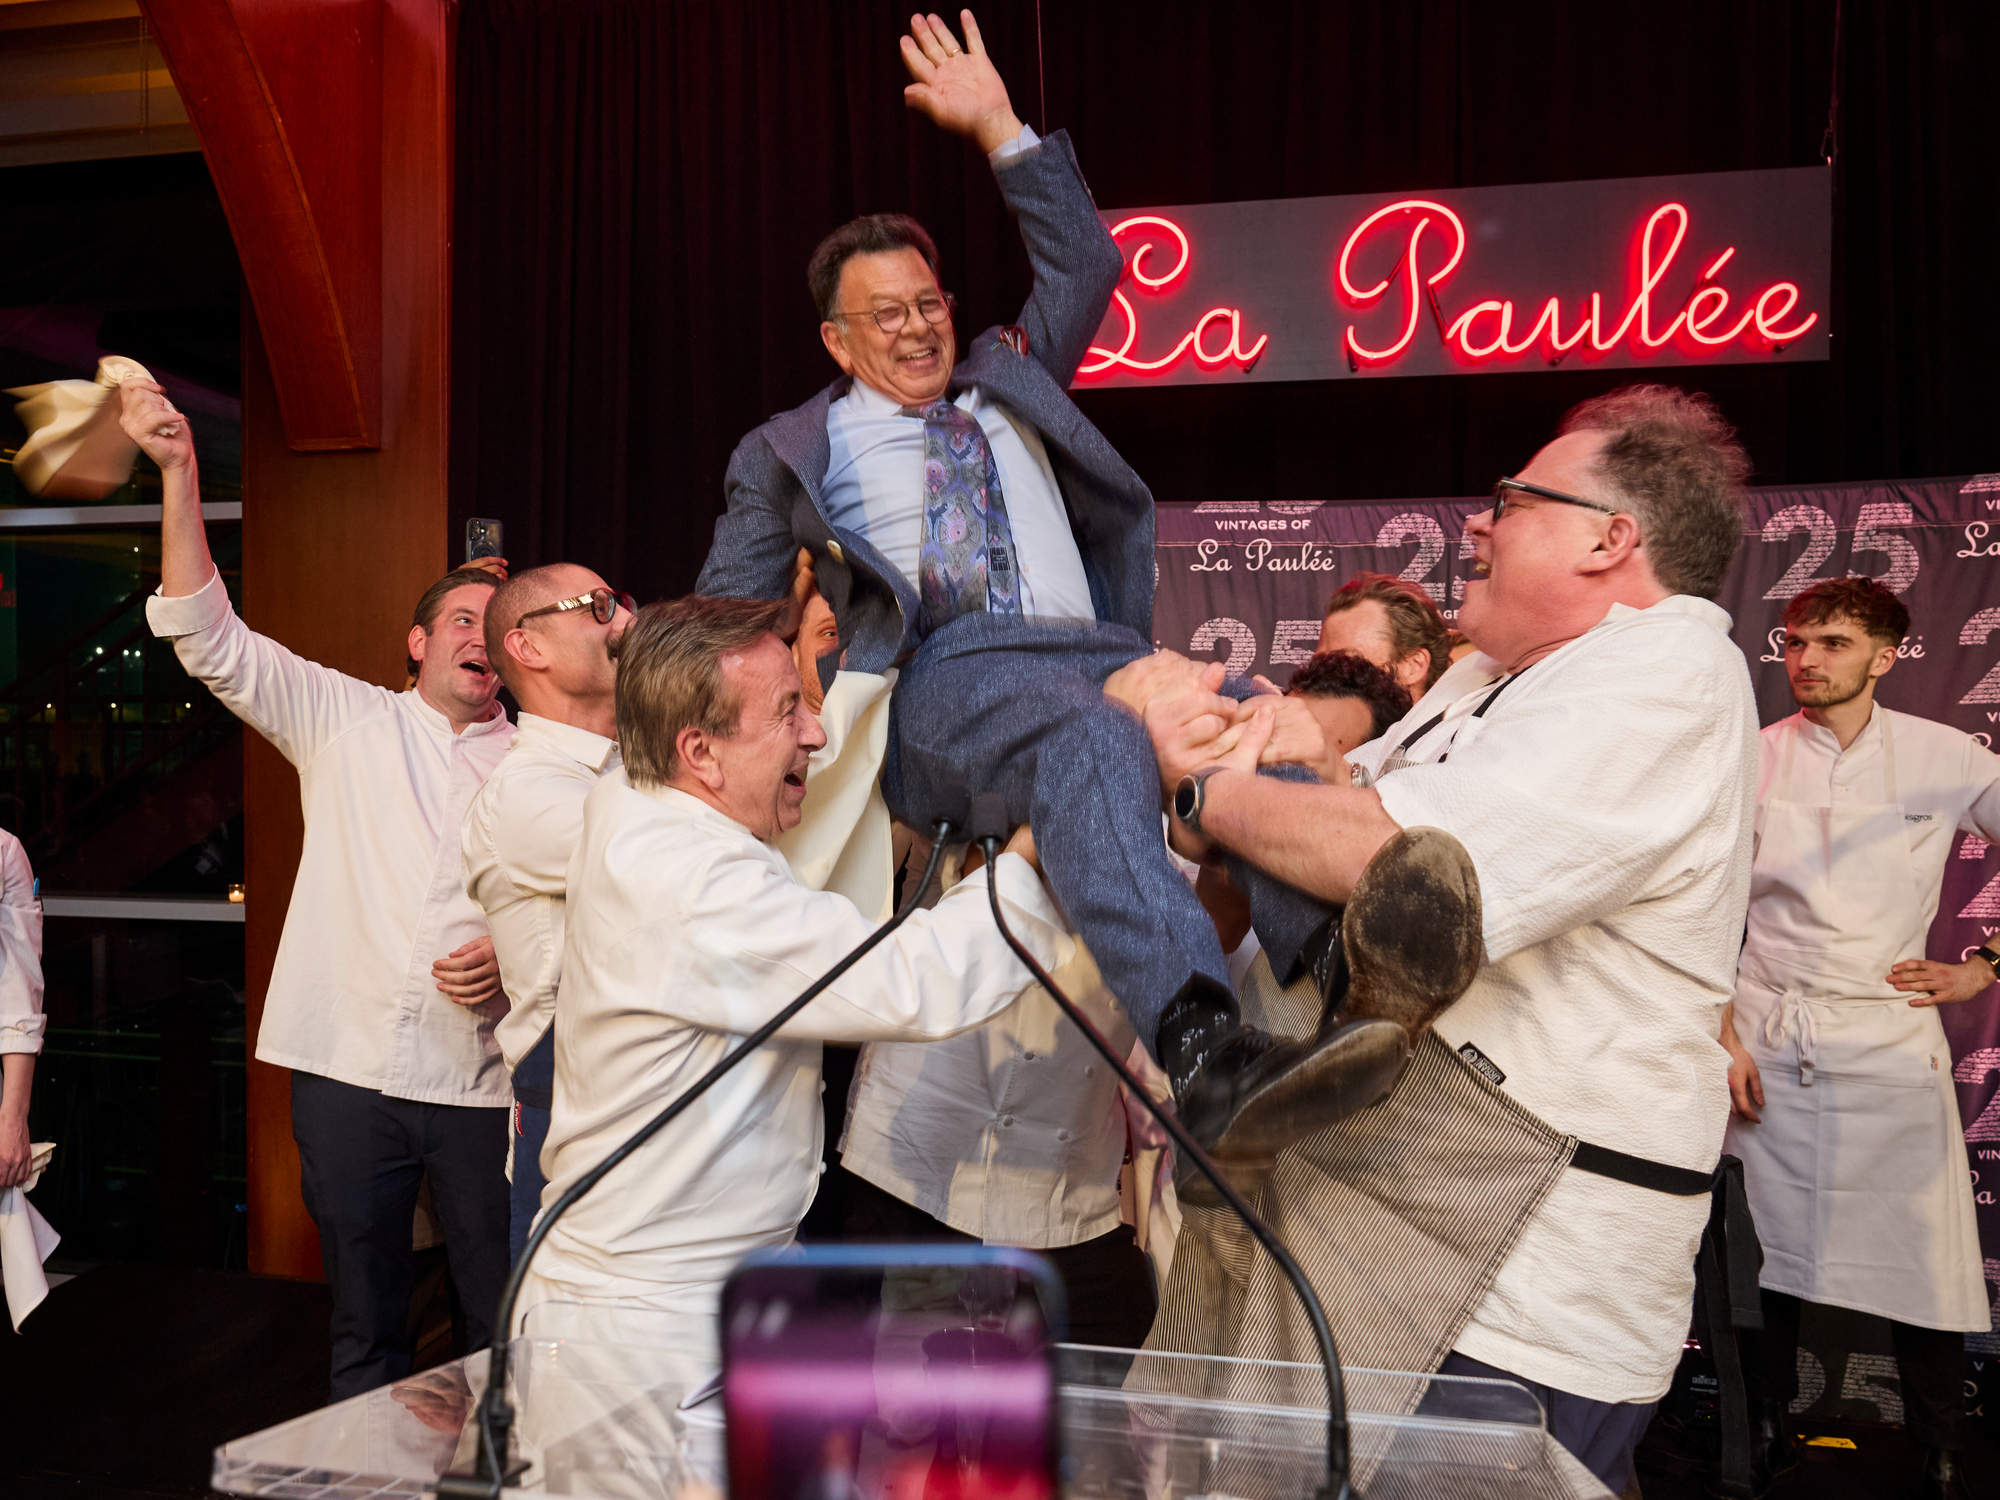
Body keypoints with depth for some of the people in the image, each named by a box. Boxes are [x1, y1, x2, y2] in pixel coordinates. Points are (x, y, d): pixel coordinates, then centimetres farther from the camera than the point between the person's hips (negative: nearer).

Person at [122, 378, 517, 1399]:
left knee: (501, 1325, 3)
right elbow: (209, 639, 0)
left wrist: (514, 953, -14)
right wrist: (179, 471, -7)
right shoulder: (345, 721, 8)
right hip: (348, 1067, 0)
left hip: (481, 1079, 0)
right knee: (364, 1324, 11)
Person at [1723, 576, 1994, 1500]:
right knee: (1769, 1257, 6)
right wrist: (1722, 1035, -3)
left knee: (1921, 1264, 0)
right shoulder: (1751, 759, 2)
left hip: (1892, 1046, 0)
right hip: (1768, 1047, 1)